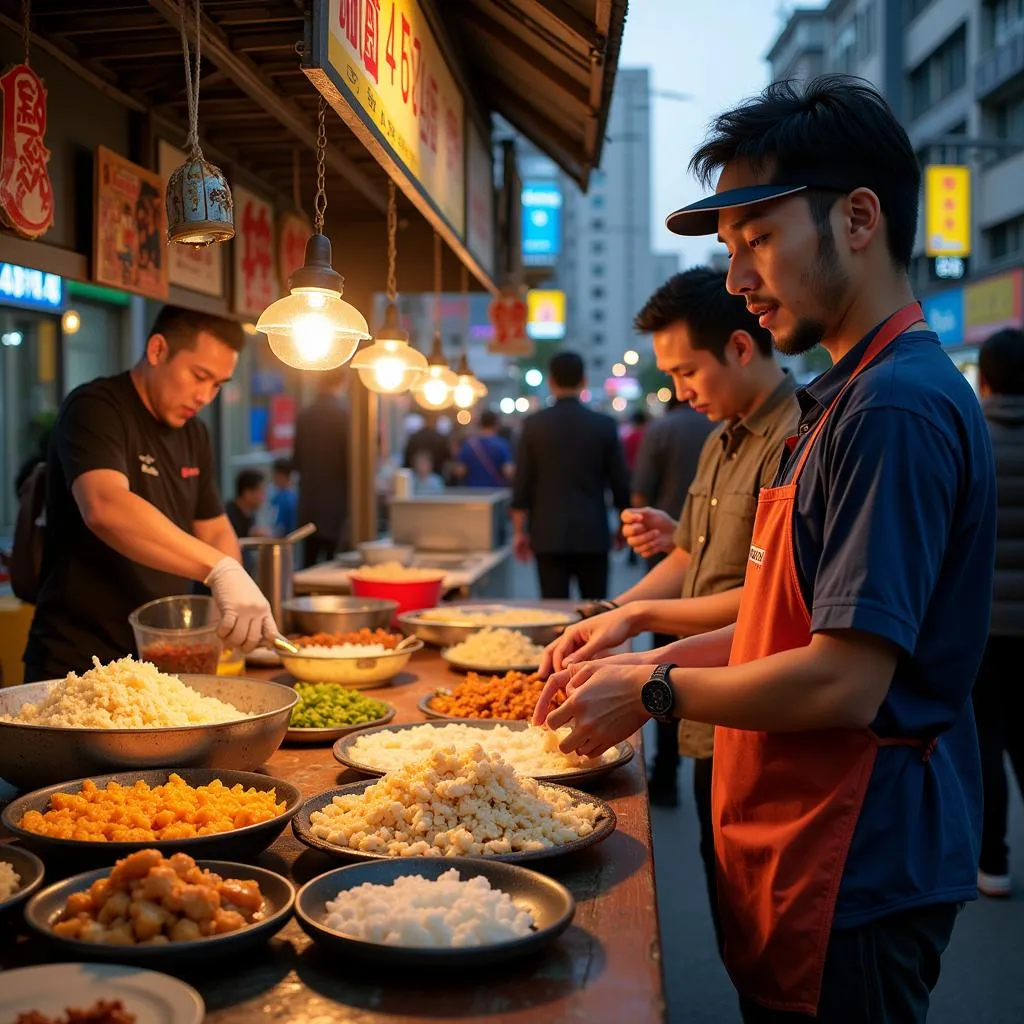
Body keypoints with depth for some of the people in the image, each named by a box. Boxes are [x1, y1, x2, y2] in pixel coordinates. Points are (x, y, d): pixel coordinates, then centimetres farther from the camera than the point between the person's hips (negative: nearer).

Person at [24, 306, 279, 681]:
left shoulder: (193, 434, 11)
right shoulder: (95, 408, -14)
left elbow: (215, 530, 15)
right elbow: (105, 508, -32)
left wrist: (235, 605, -6)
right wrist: (220, 570, -40)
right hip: (79, 662, -7)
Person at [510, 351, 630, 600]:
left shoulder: (534, 424, -2)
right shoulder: (604, 425, -2)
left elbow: (522, 484, -2)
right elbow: (619, 482, 2)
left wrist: (519, 531, 7)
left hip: (548, 535, 0)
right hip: (593, 534, 0)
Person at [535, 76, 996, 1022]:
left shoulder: (897, 408, -21)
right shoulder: (850, 397, 12)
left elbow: (844, 683, -25)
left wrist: (657, 692, -12)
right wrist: (651, 661, 7)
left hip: (853, 882, -9)